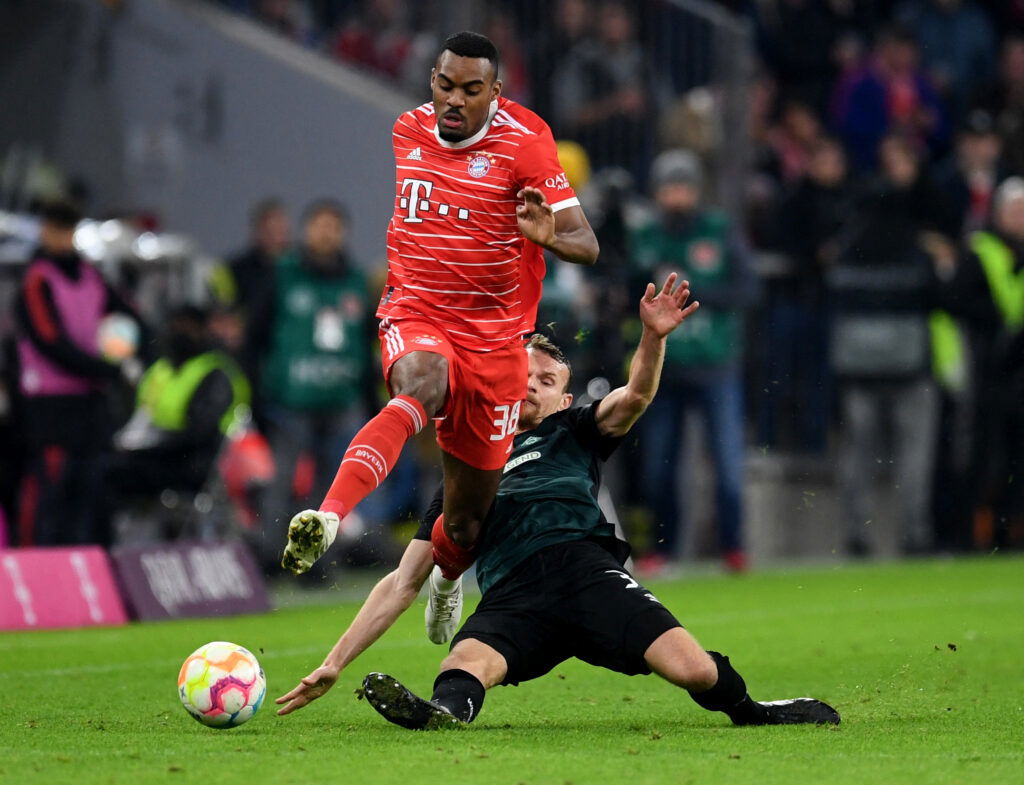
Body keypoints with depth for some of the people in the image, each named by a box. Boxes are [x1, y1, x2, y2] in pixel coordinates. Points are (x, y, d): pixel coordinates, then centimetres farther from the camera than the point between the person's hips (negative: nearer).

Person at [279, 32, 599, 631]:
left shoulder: (525, 143, -9)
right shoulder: (408, 132, 4)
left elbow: (587, 245, -16)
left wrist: (550, 236, -37)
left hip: (494, 338, 0)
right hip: (415, 318, 0)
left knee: (466, 523, 8)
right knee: (420, 386, -39)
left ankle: (445, 580, 47)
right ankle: (326, 521, -60)